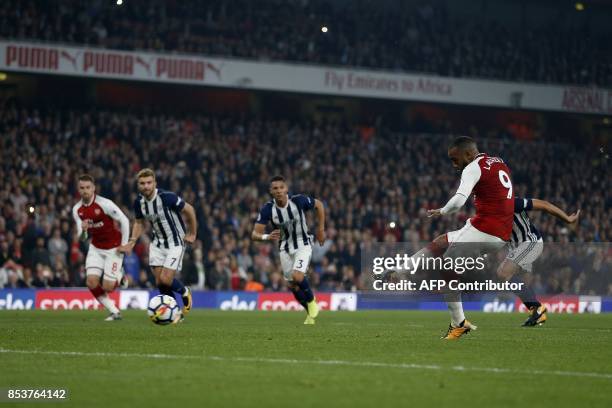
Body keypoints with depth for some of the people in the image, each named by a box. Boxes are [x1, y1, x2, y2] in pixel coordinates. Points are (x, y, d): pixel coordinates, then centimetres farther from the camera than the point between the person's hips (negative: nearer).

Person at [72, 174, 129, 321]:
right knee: (91, 281, -11)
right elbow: (82, 238, 1)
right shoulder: (77, 209, -3)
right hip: (96, 248, 5)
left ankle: (120, 278, 28)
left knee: (107, 286, -10)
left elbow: (124, 220, -15)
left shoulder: (104, 204, -21)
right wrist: (82, 230, -24)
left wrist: (124, 245, -13)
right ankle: (115, 312, 5)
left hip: (113, 248, -5)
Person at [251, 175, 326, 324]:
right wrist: (267, 237, -43)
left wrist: (321, 229, 0)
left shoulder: (299, 201, -21)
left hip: (303, 246, -3)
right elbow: (255, 234, -21)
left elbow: (319, 205, 0)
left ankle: (311, 301, 4)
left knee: (297, 276, -25)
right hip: (285, 249, 3)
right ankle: (311, 313, 32)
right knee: (293, 286, 8)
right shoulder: (267, 209, -18)